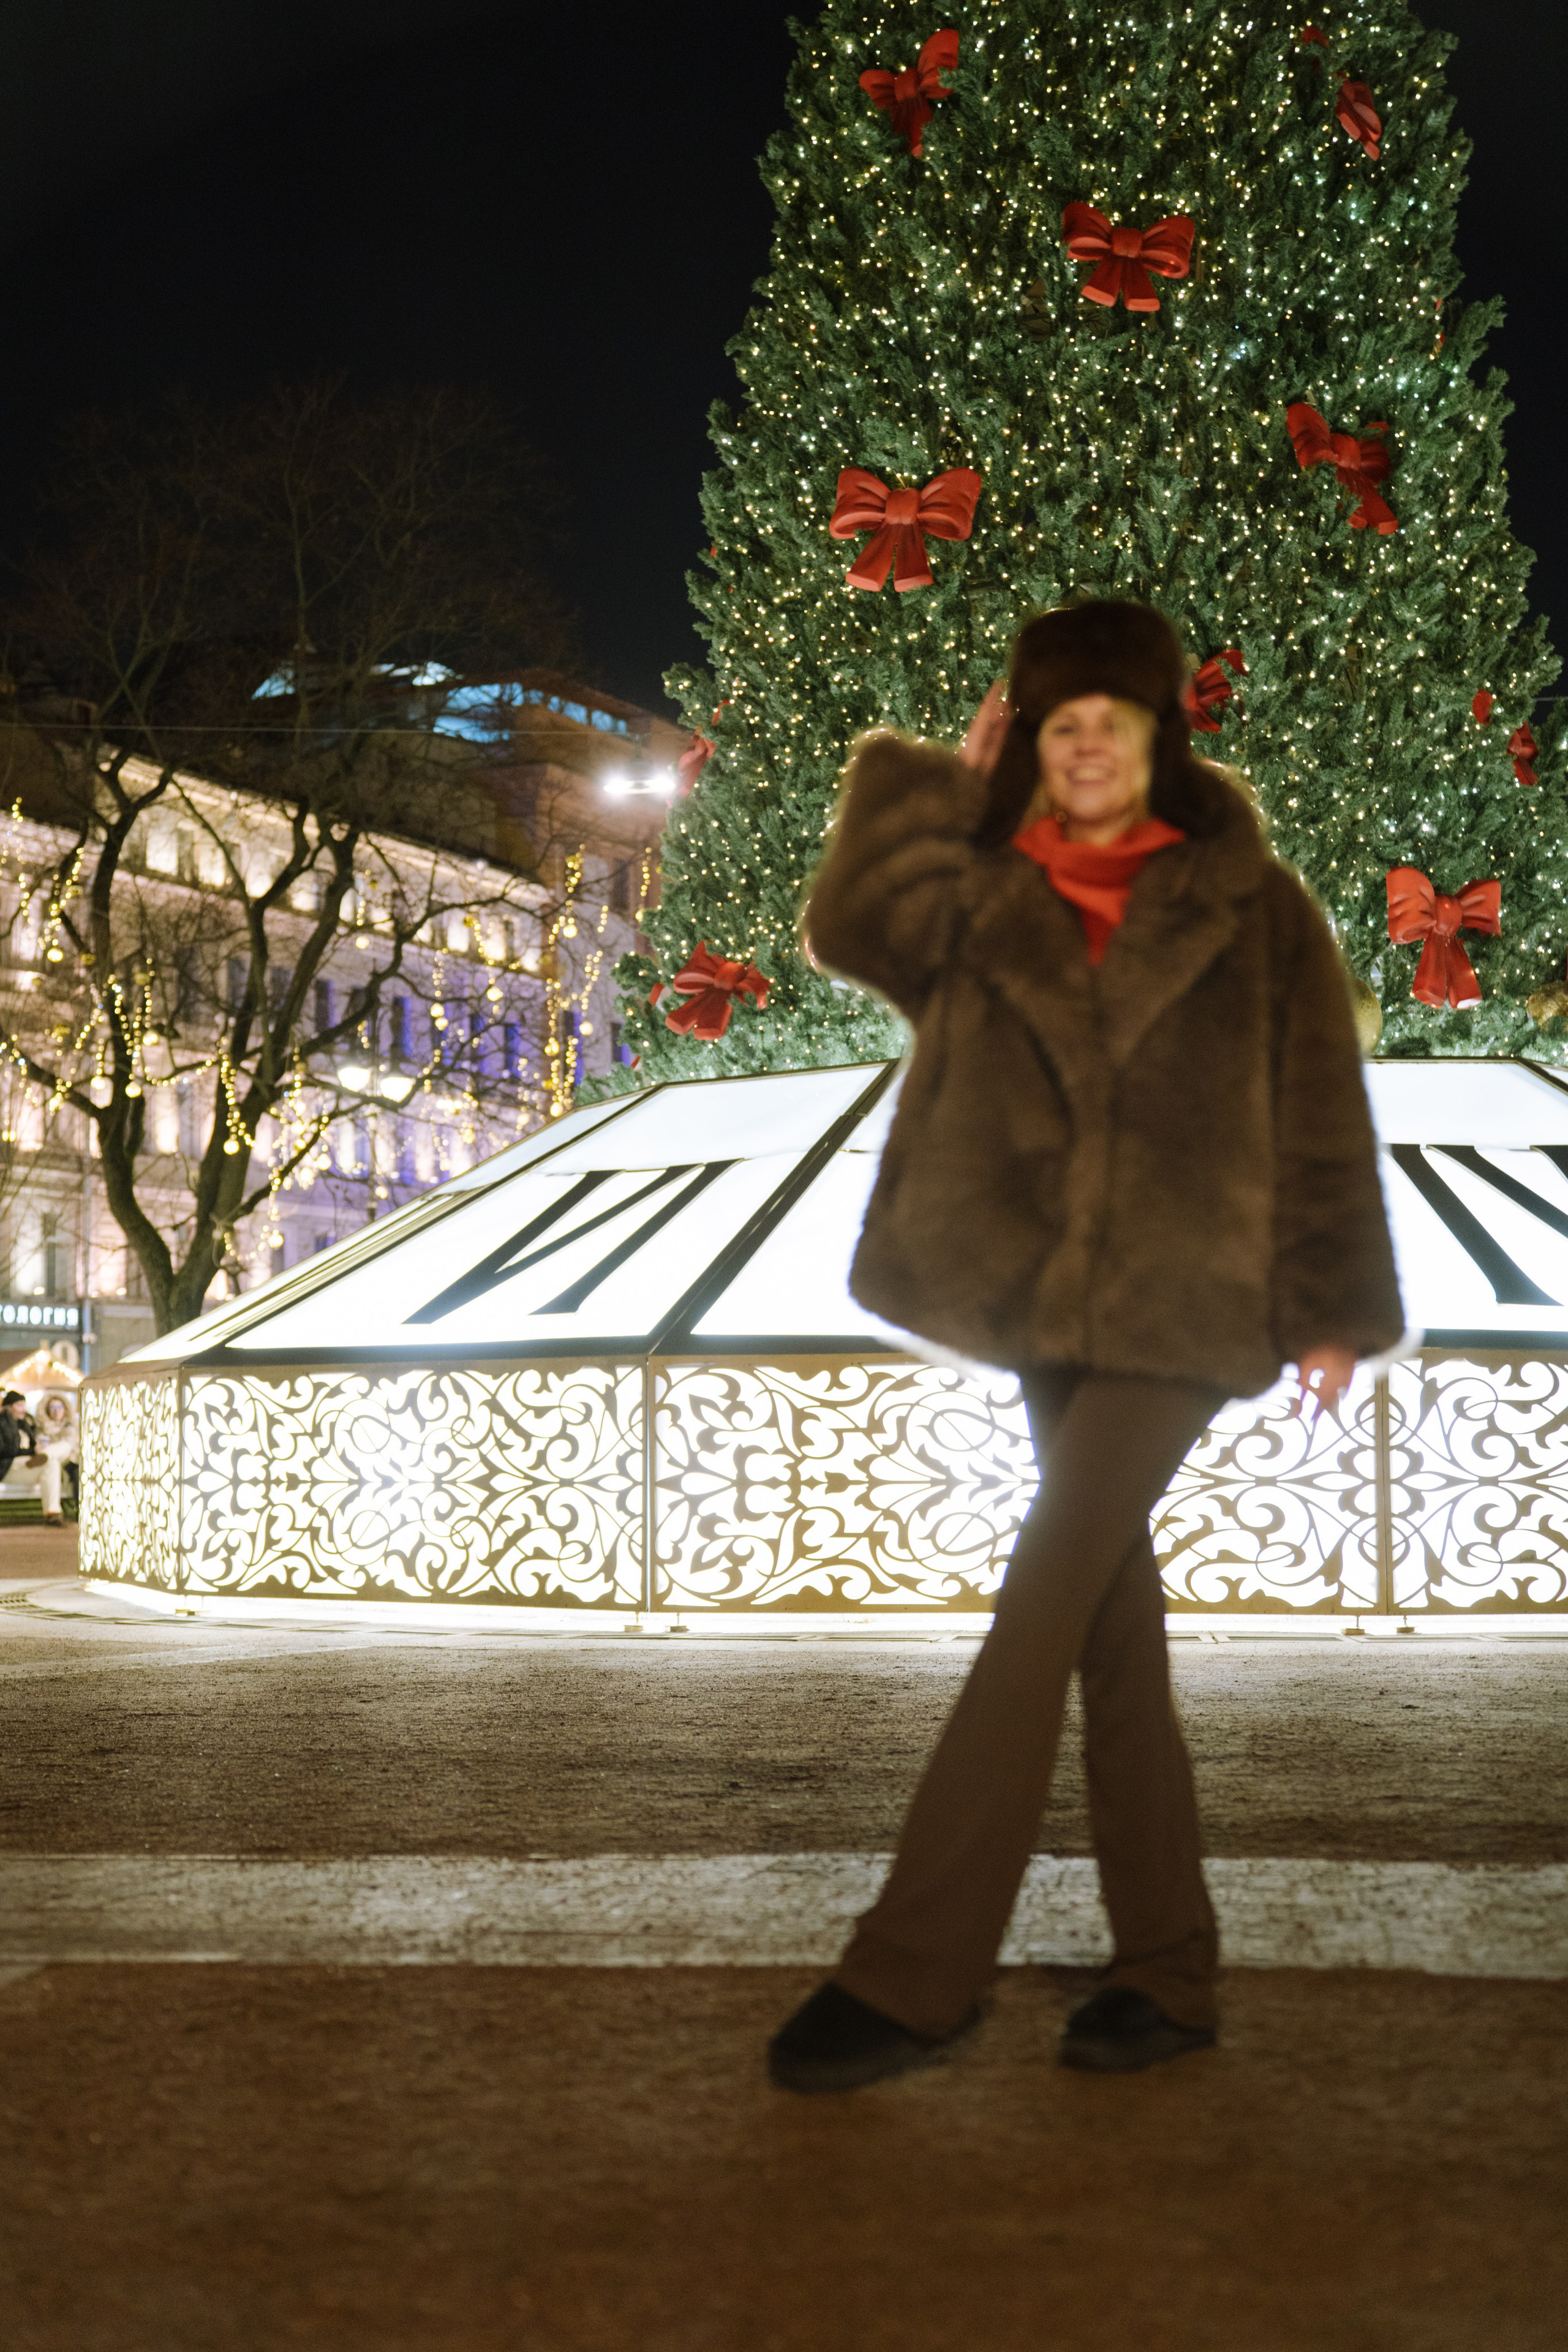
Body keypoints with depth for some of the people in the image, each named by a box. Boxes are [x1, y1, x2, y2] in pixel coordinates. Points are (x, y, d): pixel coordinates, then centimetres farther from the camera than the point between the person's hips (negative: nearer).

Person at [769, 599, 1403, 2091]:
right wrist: (949, 790, -3)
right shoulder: (980, 896, 8)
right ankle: (1167, 1974, 18)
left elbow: (1320, 1117, 4)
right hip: (1044, 1305, 4)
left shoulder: (1248, 907, 2)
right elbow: (847, 929, -8)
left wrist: (1336, 1309, 2)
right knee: (1111, 1624, 8)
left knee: (1041, 1610, -11)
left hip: (1183, 1308, -4)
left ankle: (912, 1974, -6)